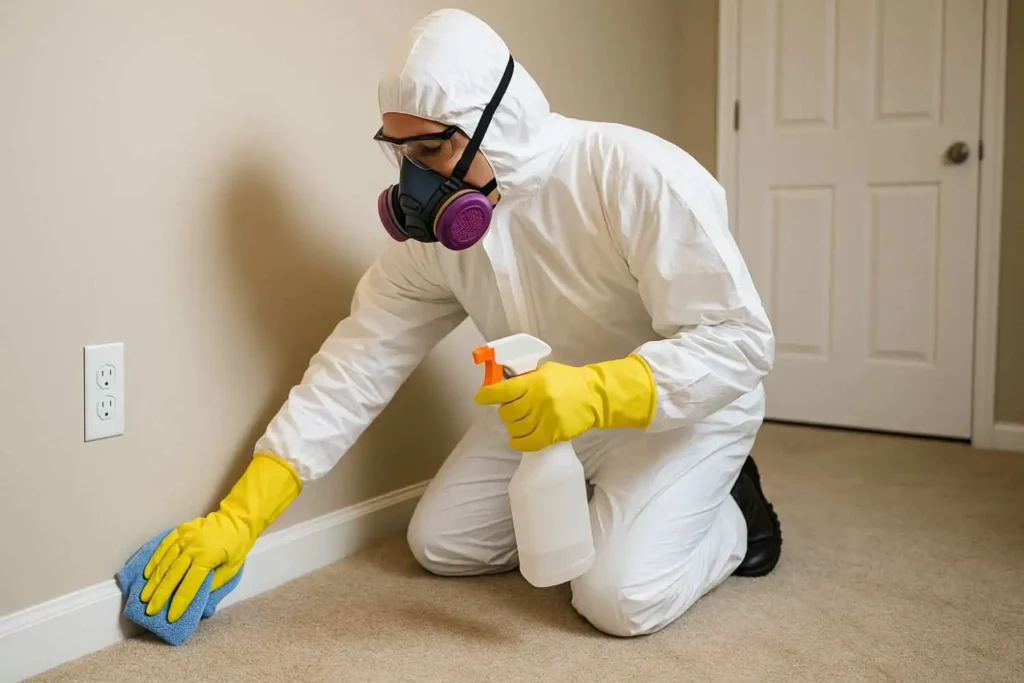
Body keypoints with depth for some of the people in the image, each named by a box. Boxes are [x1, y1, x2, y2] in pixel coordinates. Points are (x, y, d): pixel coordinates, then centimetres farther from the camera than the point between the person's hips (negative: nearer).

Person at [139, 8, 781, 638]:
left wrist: (596, 391, -46)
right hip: (553, 409, 6)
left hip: (686, 403, -5)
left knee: (621, 597, -22)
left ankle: (731, 515, 9)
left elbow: (740, 340, -29)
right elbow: (358, 361, -14)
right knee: (440, 542, 6)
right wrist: (241, 515, -19)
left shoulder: (639, 176, -31)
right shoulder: (432, 223, -14)